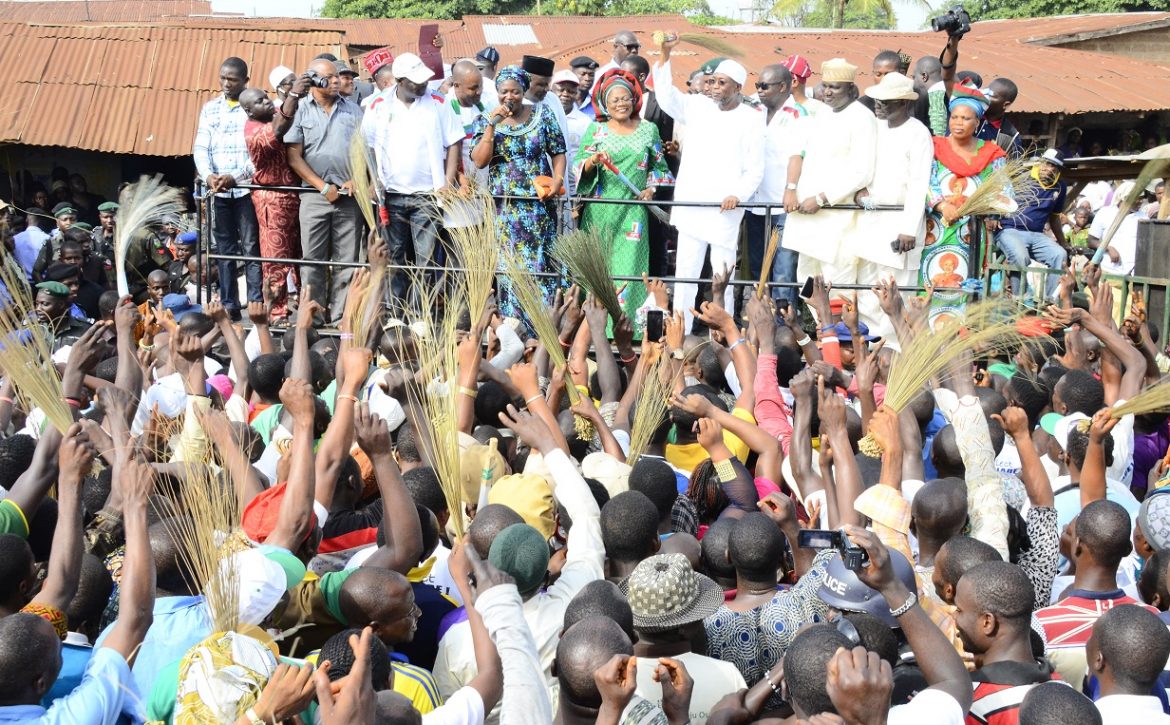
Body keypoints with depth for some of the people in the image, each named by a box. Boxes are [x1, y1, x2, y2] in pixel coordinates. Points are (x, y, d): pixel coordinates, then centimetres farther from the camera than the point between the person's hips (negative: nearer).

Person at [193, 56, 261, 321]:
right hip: (218, 190, 4)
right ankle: (228, 306, 11)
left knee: (251, 248, -5)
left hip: (247, 187, -4)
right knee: (224, 249, 6)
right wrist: (208, 175, -10)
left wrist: (236, 177, -15)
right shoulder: (210, 108, 14)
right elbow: (201, 148, 9)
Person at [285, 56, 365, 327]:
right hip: (315, 195, -2)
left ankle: (341, 315, 9)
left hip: (350, 196, 2)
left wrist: (356, 180, -4)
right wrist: (323, 187, -7)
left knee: (347, 261, 2)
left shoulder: (352, 109, 12)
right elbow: (294, 157, -1)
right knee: (313, 259, -1)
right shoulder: (300, 110, 3)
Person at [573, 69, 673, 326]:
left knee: (629, 264, -5)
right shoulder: (596, 130, 7)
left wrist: (651, 188, 1)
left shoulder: (649, 130, 10)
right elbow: (578, 167, 3)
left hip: (633, 210, 0)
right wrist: (593, 160, -17)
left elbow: (658, 165, 17)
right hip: (600, 210, 0)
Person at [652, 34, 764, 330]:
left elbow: (755, 169, -1)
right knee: (684, 272, 3)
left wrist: (738, 194, -17)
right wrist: (665, 55, -8)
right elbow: (666, 95, 2)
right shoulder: (698, 106, 9)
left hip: (725, 209, -3)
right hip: (691, 205, 3)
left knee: (723, 274, 0)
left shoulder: (751, 120, 0)